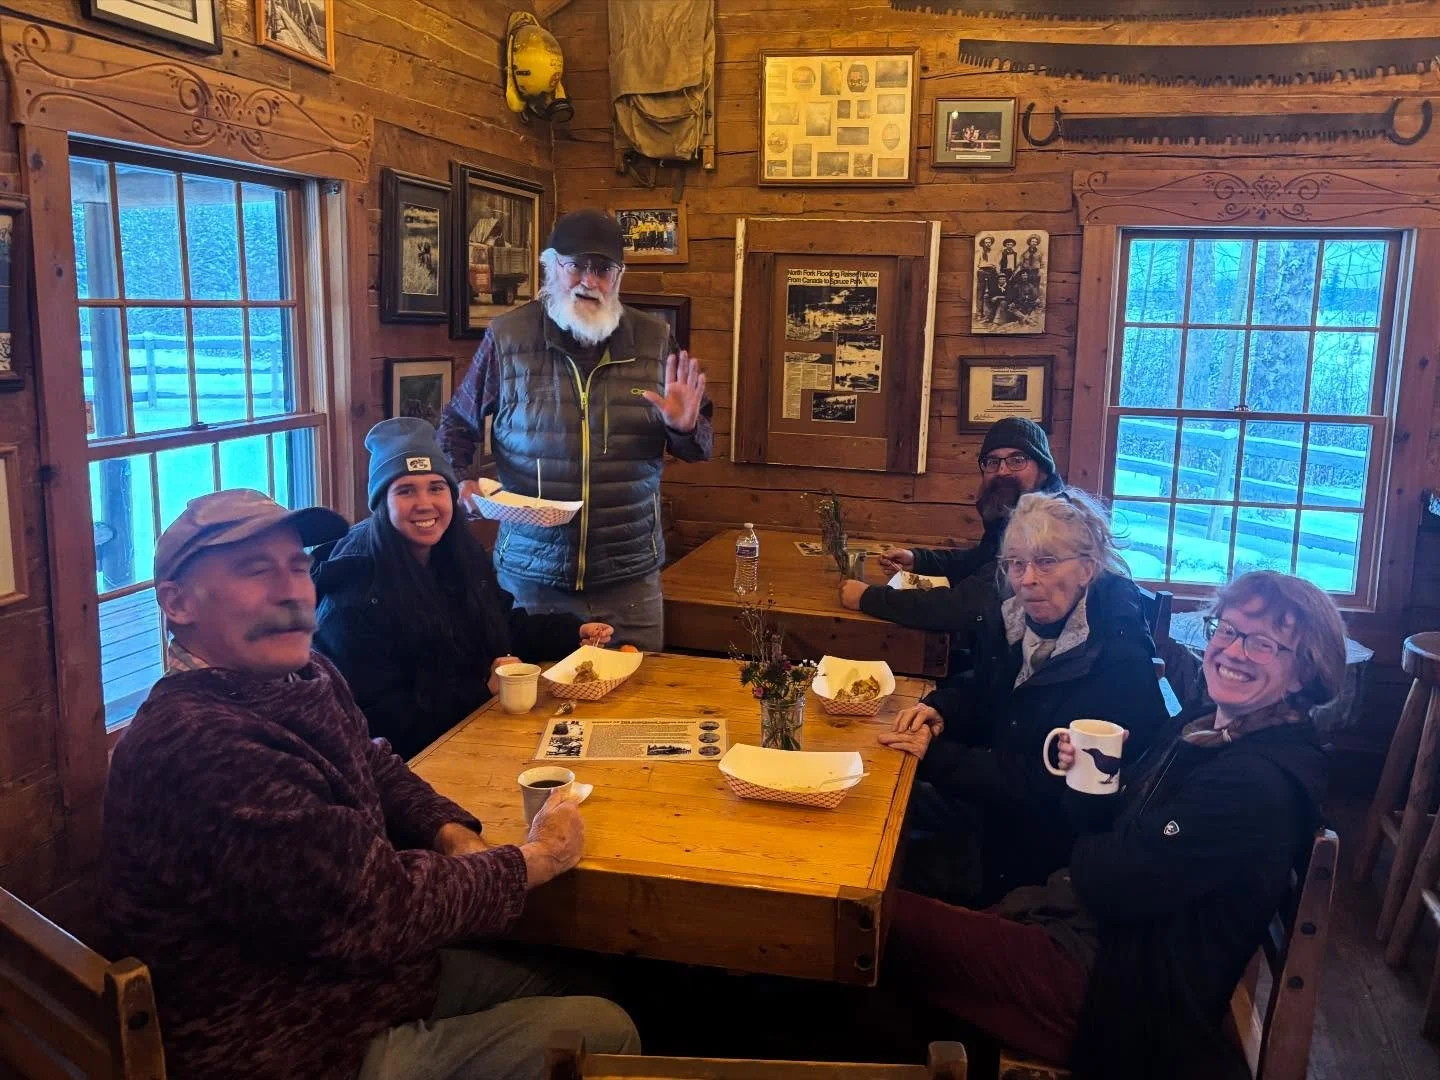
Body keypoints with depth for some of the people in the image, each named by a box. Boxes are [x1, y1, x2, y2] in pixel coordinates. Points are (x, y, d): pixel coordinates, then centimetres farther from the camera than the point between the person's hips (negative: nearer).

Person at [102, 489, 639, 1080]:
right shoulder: (197, 748, -33)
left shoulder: (307, 676, -2)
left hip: (358, 970, 9)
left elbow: (378, 772, 14)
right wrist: (537, 859, -14)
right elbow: (374, 906, -29)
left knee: (554, 980, 21)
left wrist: (456, 838, -8)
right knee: (604, 1031, 0)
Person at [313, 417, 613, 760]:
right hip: (414, 755, -8)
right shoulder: (356, 590, -18)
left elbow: (503, 628, 21)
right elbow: (379, 713, -20)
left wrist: (573, 633, 8)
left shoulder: (464, 556, 5)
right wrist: (483, 690, -21)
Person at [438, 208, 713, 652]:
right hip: (531, 576, -1)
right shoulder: (507, 337, 0)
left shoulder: (654, 340, 3)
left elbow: (700, 446, 8)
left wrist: (685, 427, -14)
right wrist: (455, 481, -8)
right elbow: (457, 426, 11)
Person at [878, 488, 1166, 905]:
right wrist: (939, 710, -10)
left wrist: (936, 757, -28)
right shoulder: (1011, 620, -2)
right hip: (994, 807, 7)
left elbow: (1050, 785, -27)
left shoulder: (1120, 663, -24)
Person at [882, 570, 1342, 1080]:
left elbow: (1114, 885, -22)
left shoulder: (1262, 783, -23)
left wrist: (1086, 852, 0)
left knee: (882, 923, -12)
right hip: (1091, 922, 9)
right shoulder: (1206, 727, 6)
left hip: (1111, 981, -9)